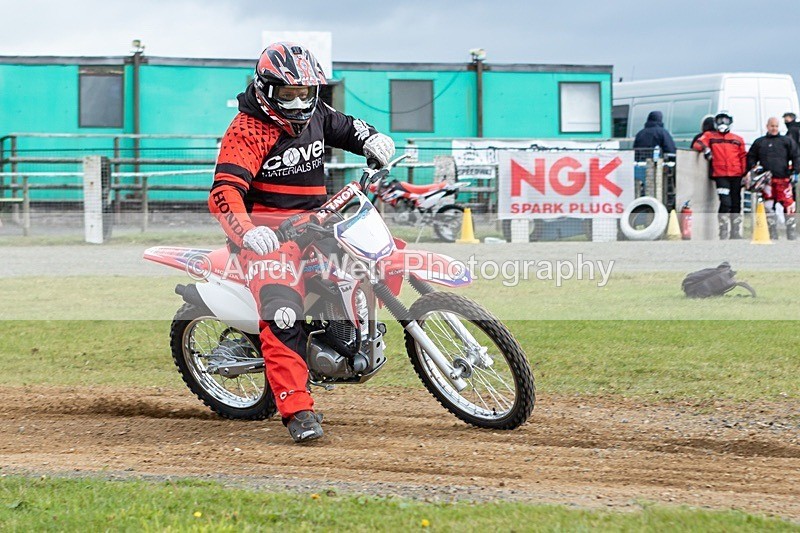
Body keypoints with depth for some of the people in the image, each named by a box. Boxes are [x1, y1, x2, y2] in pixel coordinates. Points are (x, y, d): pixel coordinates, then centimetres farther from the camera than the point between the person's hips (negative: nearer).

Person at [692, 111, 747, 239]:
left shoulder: (738, 139, 18)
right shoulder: (710, 136, 13)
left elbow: (743, 157, 17)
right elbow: (697, 144, 1)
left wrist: (746, 173, 7)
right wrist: (705, 148, -20)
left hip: (736, 176, 3)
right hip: (721, 175, -3)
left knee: (736, 204, 6)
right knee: (725, 203, -15)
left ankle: (735, 233, 14)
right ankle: (723, 234, -11)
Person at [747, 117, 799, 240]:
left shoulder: (787, 141, 12)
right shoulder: (759, 142, 18)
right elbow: (751, 157, 19)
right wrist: (752, 170, 2)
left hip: (783, 179, -2)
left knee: (788, 205, -10)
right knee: (768, 208, 1)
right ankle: (772, 234, 7)